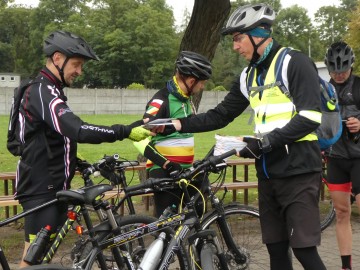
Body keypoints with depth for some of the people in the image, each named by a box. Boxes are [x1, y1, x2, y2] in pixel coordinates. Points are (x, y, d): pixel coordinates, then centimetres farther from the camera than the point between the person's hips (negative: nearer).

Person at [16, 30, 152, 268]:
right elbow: (78, 130, -33)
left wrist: (76, 163, 16)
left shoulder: (48, 91, 15)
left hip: (53, 186, 10)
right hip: (41, 188, -10)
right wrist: (125, 132, -35)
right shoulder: (42, 92, -19)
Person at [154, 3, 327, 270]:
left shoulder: (294, 63, -9)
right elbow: (220, 116, 14)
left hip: (299, 171, -7)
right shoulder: (249, 76, 14)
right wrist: (174, 125, 4)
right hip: (268, 173, 7)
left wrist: (267, 141, -23)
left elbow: (311, 117, -18)